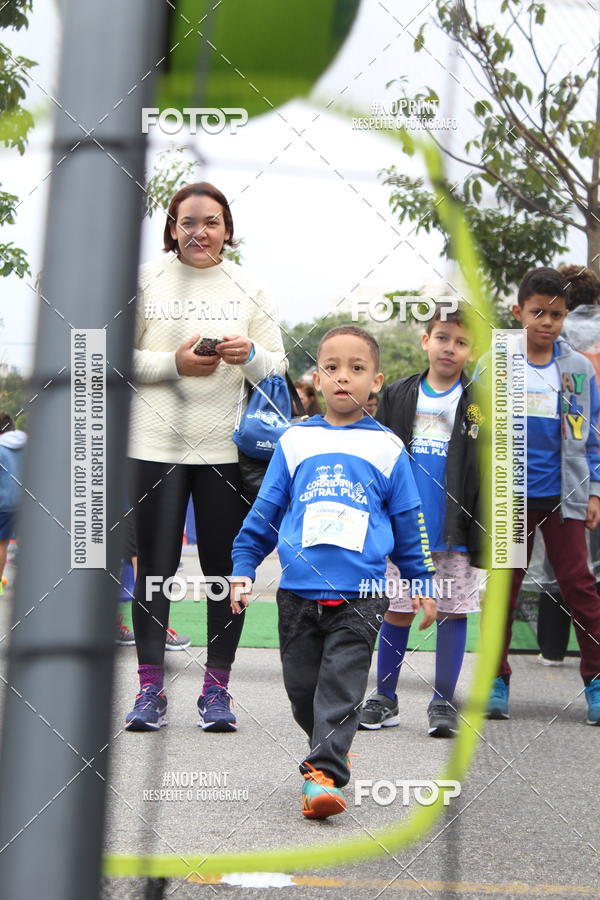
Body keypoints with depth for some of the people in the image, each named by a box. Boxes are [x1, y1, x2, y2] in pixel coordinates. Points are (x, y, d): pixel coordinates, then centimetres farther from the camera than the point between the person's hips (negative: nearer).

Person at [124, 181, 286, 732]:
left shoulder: (249, 290, 8)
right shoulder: (145, 281, 4)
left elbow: (278, 372, 7)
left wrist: (252, 355, -14)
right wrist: (173, 362, -13)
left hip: (227, 451, 1)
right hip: (155, 446, -1)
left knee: (226, 569, 2)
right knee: (155, 568, 1)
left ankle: (217, 688, 11)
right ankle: (151, 687, 8)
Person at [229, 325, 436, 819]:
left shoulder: (387, 448, 8)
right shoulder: (295, 441, 10)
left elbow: (409, 523, 14)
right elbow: (264, 512, 14)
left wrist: (423, 583, 14)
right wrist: (242, 570, 9)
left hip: (360, 594, -2)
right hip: (298, 589, 2)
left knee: (341, 682, -12)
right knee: (301, 685, 7)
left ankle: (323, 773, -16)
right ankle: (331, 746, 29)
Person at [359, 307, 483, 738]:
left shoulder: (480, 402, 2)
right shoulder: (398, 396, 7)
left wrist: (488, 526, -5)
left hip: (456, 533, -1)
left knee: (454, 611, 2)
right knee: (397, 611, 6)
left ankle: (443, 702, 11)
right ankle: (385, 698, 17)